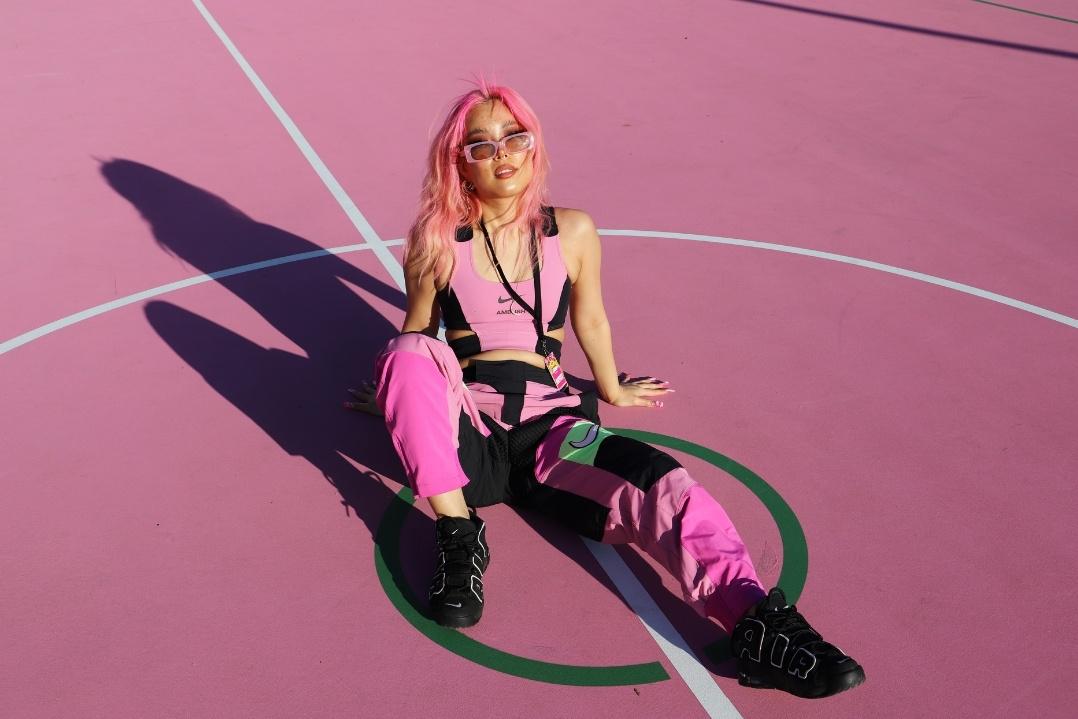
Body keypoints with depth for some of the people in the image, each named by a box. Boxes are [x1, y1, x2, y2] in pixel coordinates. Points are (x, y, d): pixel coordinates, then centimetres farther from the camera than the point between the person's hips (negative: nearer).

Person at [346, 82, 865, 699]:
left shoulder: (572, 232, 7)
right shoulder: (437, 241, 3)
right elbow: (417, 331, 17)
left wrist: (613, 390, 32)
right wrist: (397, 398, 29)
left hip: (548, 425, 1)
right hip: (464, 429, 0)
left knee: (662, 485, -29)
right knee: (408, 355, -33)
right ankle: (459, 538, -27)